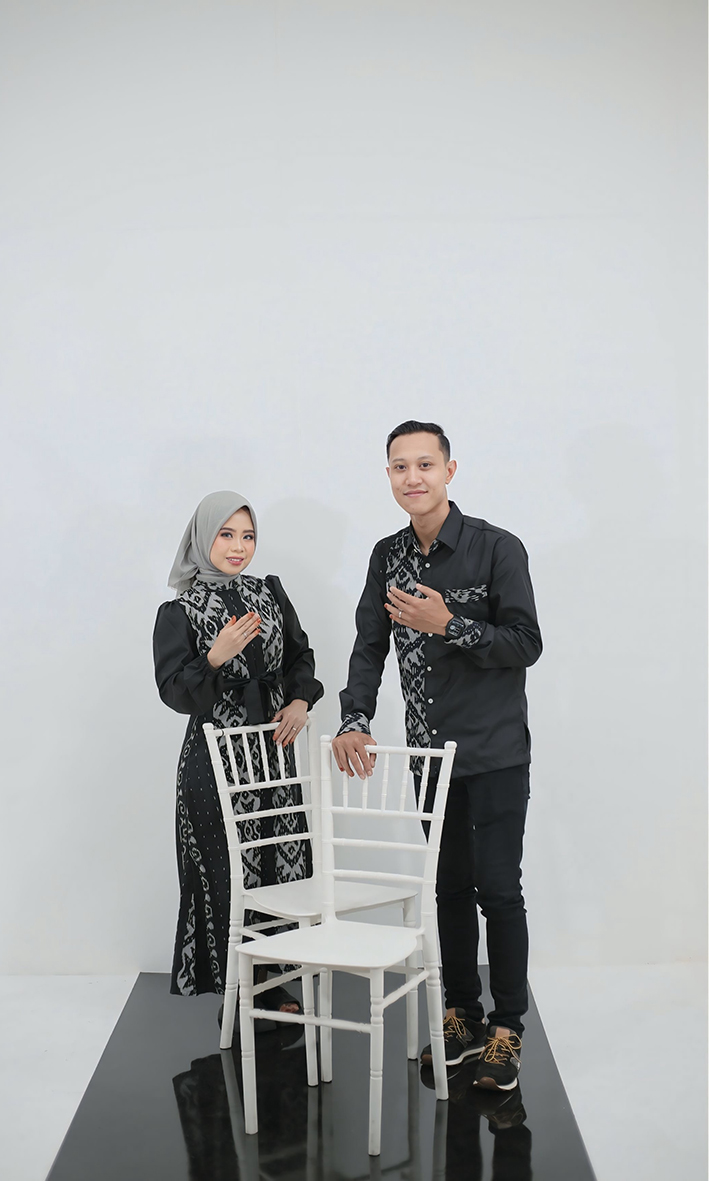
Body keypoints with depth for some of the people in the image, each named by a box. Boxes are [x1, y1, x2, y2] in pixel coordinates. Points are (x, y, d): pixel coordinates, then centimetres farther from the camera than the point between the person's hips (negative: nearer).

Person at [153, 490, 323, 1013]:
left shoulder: (270, 593, 9)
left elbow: (301, 654, 17)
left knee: (282, 863, 6)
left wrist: (301, 702, 1)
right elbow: (172, 691, -9)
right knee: (228, 873, -1)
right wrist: (215, 658, -25)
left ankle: (275, 984, 21)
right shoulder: (179, 612, -3)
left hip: (274, 748, 4)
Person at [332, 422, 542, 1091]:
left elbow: (526, 645, -12)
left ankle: (507, 1028, 15)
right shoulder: (388, 556, 7)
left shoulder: (497, 549, -10)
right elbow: (370, 645, 10)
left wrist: (448, 625, -22)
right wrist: (355, 721, -3)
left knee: (497, 888, -1)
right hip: (431, 752, 5)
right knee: (450, 886, 13)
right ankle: (463, 1018, 27)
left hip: (495, 752, -5)